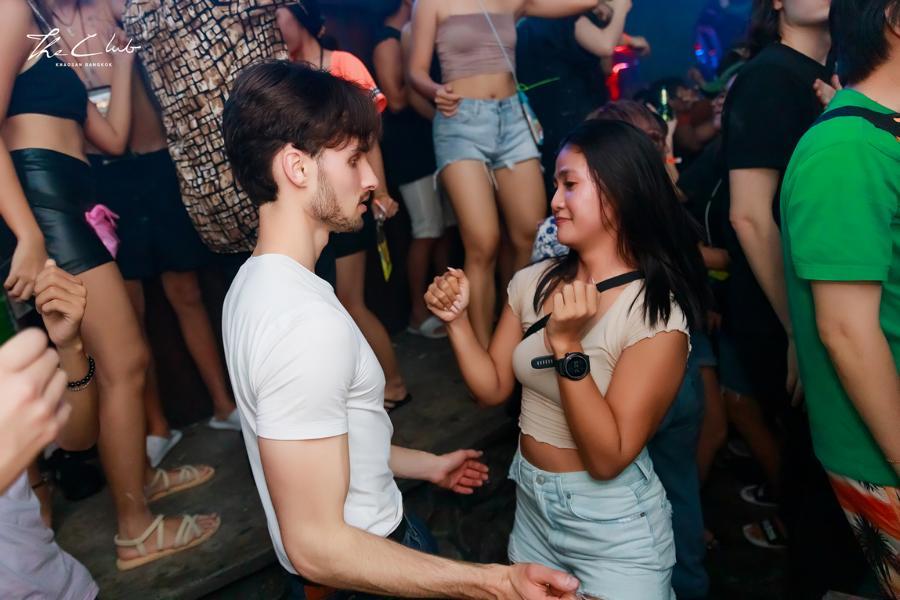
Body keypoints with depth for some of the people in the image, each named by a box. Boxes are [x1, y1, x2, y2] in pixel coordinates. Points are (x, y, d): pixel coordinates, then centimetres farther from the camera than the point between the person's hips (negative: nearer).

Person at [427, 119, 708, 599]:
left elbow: (608, 458, -23)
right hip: (531, 503, 6)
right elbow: (492, 388, 0)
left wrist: (567, 345, -31)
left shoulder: (656, 312, -20)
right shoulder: (533, 283, -3)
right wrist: (457, 321, -14)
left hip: (613, 522, -6)